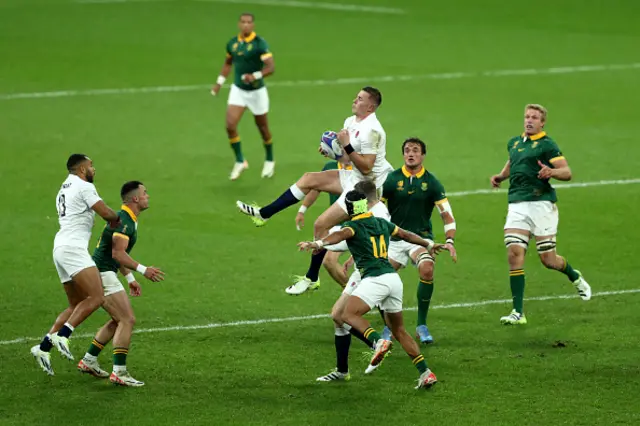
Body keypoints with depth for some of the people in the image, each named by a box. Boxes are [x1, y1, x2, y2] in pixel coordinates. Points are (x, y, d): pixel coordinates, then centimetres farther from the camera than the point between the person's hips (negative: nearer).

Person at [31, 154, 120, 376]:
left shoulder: (63, 190, 25)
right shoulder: (84, 187, -5)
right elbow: (106, 213, -12)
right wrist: (117, 218, 11)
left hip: (61, 249, 10)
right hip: (73, 248, -10)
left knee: (76, 306, 12)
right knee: (96, 297, -19)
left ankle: (44, 347, 3)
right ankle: (62, 335, -29)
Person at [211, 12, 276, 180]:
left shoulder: (260, 43, -17)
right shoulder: (233, 43, -1)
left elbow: (271, 67, -24)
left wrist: (255, 76, -40)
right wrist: (219, 82, 12)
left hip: (256, 91, -4)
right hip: (238, 90, 4)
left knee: (263, 128, 12)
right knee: (230, 125, -12)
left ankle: (269, 161, 35)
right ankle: (240, 162, 5)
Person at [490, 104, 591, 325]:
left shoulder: (547, 144, -3)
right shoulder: (514, 143, 17)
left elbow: (567, 172, -9)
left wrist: (551, 172, -30)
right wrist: (500, 176, 18)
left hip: (541, 204, -5)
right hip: (517, 205, 5)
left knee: (548, 260, -1)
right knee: (514, 253, -11)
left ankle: (575, 277, 34)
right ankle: (518, 312, -11)